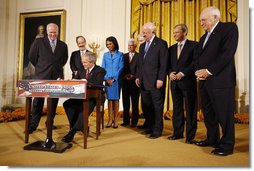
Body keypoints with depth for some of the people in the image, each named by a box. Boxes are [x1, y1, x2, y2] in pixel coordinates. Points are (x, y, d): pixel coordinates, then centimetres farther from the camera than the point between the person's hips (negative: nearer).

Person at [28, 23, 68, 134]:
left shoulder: (63, 45, 11)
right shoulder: (38, 41, 5)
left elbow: (64, 59, 22)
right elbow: (31, 56, 9)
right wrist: (40, 67, 10)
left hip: (56, 77, 2)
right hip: (41, 76, -2)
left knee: (53, 102, 6)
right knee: (38, 101, 0)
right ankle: (33, 124, 10)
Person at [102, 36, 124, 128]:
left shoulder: (120, 54, 3)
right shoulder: (105, 55, 12)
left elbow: (121, 68, -3)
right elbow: (103, 68, 8)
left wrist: (113, 79, -10)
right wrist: (106, 78, -6)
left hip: (116, 80, -2)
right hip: (107, 80, 2)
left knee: (116, 99, 1)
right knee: (109, 99, 3)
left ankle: (115, 120, 8)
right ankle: (110, 119, 9)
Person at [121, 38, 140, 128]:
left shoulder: (139, 56, 1)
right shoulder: (124, 56, 14)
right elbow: (122, 68, 10)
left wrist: (134, 76, -15)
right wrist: (125, 75, -6)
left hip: (134, 82, -4)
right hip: (125, 82, 4)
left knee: (134, 103, 4)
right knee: (125, 103, 7)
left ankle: (134, 122, 12)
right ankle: (126, 120, 18)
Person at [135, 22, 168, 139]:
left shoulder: (161, 44, -3)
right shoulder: (142, 46, 19)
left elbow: (164, 64, -10)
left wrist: (160, 79, -16)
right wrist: (138, 77, 11)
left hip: (156, 82, -7)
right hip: (144, 82, 7)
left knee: (157, 107, 2)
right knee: (146, 106, 10)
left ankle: (157, 130, 13)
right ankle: (150, 127, 24)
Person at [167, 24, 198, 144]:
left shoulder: (194, 45, 1)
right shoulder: (171, 48, 18)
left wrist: (182, 73, -15)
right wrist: (170, 73, -4)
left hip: (188, 81, -5)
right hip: (174, 82, 6)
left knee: (190, 110, 0)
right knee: (177, 109, 10)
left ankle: (190, 136, 9)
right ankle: (178, 133, 20)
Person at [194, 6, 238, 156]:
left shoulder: (229, 28, -2)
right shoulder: (203, 38, 22)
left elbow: (227, 53, -15)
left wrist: (208, 71, -16)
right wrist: (198, 71, 0)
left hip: (221, 81, -8)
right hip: (205, 81, 8)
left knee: (224, 114, -1)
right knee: (208, 113, 13)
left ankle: (227, 145, 12)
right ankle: (212, 139, 26)